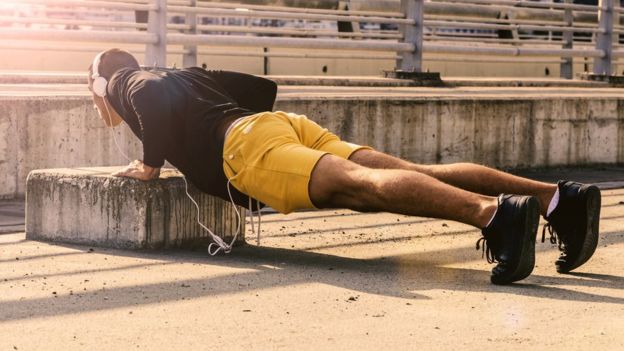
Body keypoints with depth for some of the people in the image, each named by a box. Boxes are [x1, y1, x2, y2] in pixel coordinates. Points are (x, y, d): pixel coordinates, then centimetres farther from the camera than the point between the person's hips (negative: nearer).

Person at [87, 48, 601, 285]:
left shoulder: (125, 86, 19)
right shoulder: (182, 75, 41)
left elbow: (160, 100, -7)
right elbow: (263, 88, 39)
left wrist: (151, 164, 4)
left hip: (245, 143, -7)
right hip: (288, 124, 7)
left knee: (361, 185, -29)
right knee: (414, 174, -11)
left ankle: (494, 212, -53)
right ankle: (555, 197, -28)